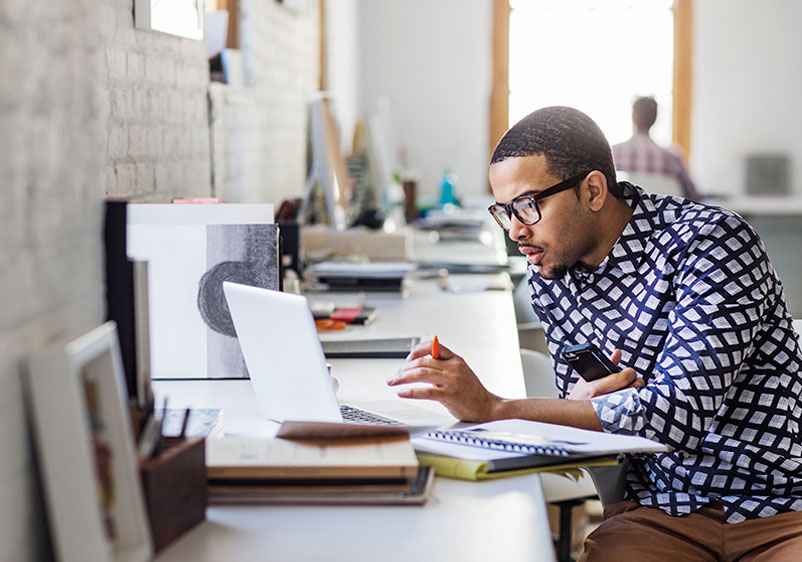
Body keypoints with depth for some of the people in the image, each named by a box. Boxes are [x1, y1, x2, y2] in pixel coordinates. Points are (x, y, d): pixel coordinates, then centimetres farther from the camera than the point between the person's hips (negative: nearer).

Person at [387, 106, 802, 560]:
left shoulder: (709, 241, -15)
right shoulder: (547, 278, 4)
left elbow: (679, 413, -26)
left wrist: (492, 408, -27)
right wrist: (586, 401, -13)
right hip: (661, 511, 4)